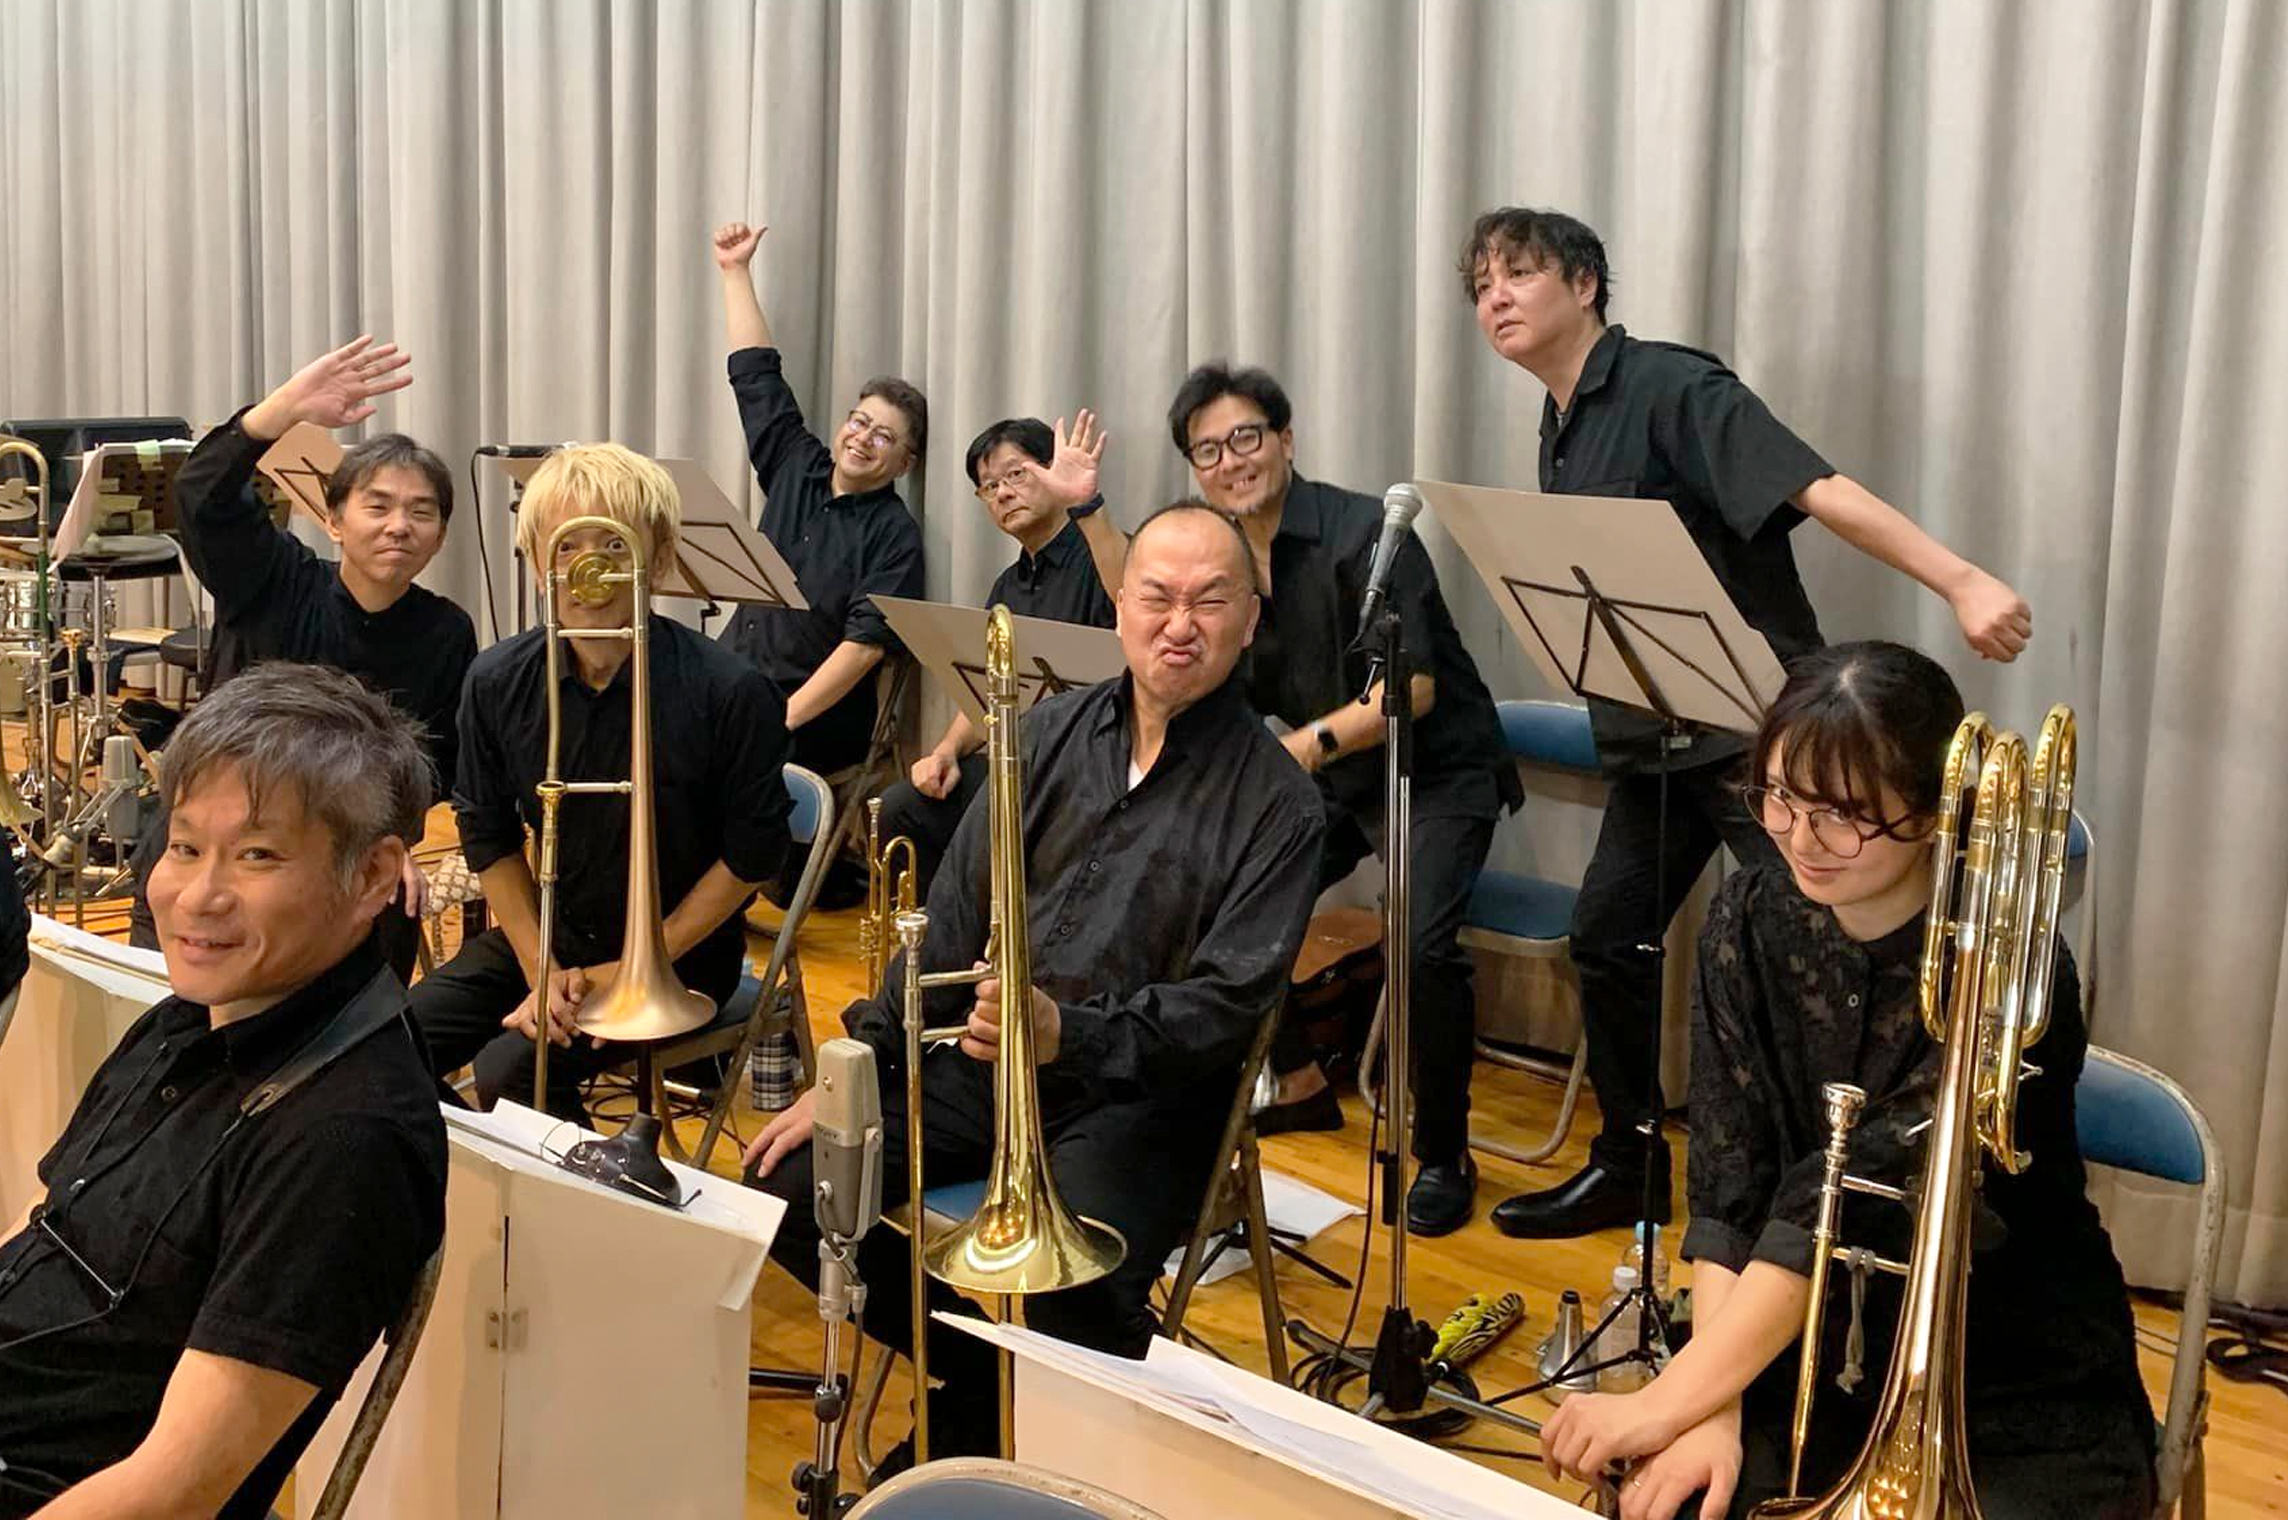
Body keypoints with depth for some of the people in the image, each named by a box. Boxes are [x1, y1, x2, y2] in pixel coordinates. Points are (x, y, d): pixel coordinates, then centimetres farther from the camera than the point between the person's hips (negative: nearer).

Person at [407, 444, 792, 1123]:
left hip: (678, 948, -5)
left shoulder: (729, 691, -19)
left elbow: (753, 855, -12)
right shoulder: (497, 683, -6)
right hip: (546, 932, 5)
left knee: (508, 1072, -23)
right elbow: (490, 837, 4)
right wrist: (542, 970, -7)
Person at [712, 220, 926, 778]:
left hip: (812, 727, -6)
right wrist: (735, 271, 23)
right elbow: (755, 373, 20)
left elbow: (865, 643, -15)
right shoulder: (796, 467, 12)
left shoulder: (895, 536, -6)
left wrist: (783, 719, -22)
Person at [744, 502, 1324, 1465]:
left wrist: (1069, 1035, -30)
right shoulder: (1056, 730, 6)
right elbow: (954, 916, 8)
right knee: (792, 1188, -10)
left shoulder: (1276, 802, -8)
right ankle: (970, 1374, 13)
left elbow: (1226, 1004, -14)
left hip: (1137, 1093, -5)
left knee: (1080, 1296, -32)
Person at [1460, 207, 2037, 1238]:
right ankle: (1630, 1167, 26)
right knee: (1607, 938, 11)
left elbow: (1817, 490, -24)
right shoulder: (1559, 431, 13)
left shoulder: (1667, 387, -12)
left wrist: (1963, 583, -33)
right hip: (1648, 742, 8)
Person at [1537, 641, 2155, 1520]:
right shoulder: (1752, 923, -5)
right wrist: (1715, 1409, -21)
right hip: (1822, 1357, 4)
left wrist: (1667, 1404, -32)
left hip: (2024, 1393, -4)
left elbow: (1862, 1201, -28)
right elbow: (1729, 1183, -8)